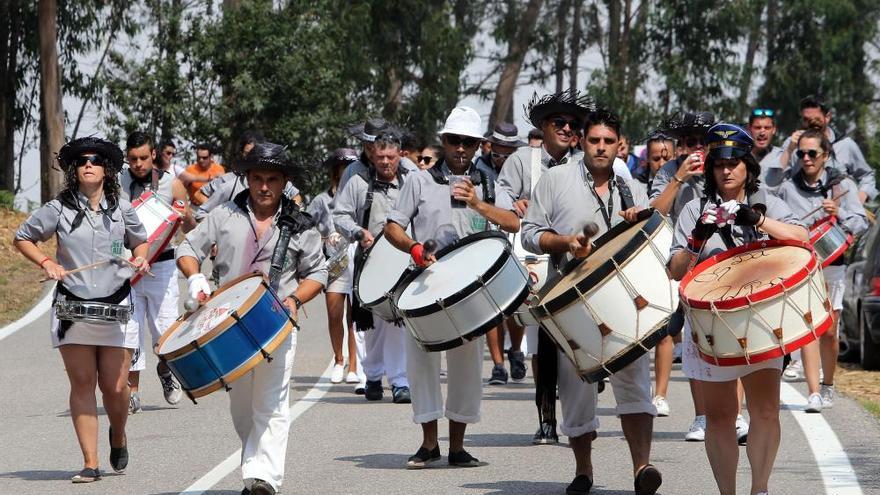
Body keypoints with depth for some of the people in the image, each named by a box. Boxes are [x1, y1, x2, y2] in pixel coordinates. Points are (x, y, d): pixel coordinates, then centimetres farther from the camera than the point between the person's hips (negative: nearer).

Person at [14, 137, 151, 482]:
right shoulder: (59, 209, 0)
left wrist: (141, 260, -2)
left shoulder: (122, 209, 4)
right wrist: (46, 262, -4)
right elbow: (22, 238, 11)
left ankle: (118, 436, 31)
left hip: (116, 310, 1)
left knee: (115, 387, -1)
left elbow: (140, 242, 20)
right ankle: (90, 463, 0)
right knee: (82, 384, -3)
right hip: (72, 308, 0)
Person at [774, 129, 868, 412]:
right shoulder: (787, 189, 8)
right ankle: (813, 393, -21)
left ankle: (827, 386, 28)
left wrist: (839, 214, -20)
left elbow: (861, 224, -3)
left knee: (829, 332, 5)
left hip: (832, 265, 0)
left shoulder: (842, 186, 4)